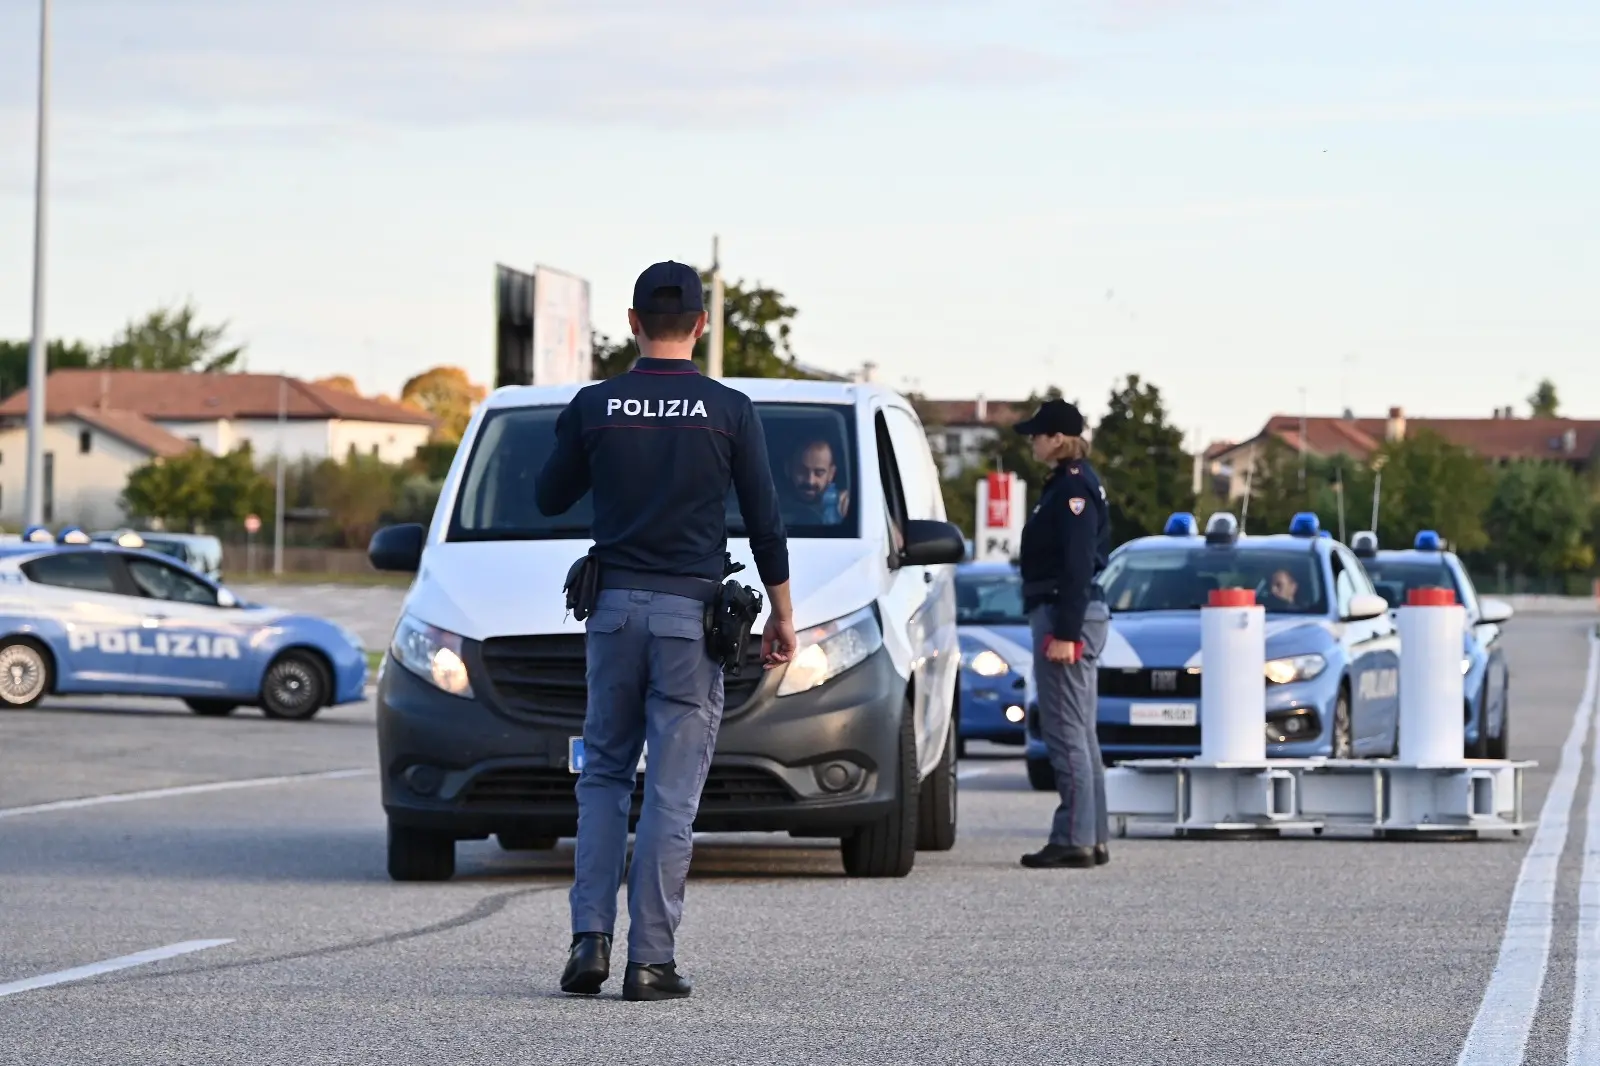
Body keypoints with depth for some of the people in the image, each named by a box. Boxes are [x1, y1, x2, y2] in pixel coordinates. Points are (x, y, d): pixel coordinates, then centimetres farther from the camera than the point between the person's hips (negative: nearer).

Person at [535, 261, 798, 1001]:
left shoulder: (594, 406, -1)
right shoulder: (729, 411, -4)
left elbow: (550, 498, 12)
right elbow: (764, 522, -1)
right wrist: (782, 612, 9)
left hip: (615, 607, 2)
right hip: (691, 613, -2)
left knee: (604, 775, 14)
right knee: (672, 792, 0)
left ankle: (590, 938, 1)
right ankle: (650, 961, -3)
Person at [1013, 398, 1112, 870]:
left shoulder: (1073, 487, -14)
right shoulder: (1070, 483, 17)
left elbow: (1078, 565, -21)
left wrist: (1064, 632, -23)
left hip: (1068, 616, -11)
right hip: (1070, 618, 11)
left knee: (1065, 732, -10)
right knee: (1079, 733, 13)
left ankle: (1075, 839, -11)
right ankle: (1092, 838, 16)